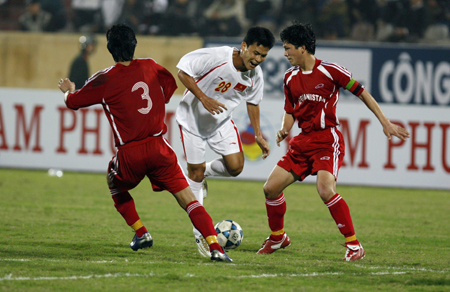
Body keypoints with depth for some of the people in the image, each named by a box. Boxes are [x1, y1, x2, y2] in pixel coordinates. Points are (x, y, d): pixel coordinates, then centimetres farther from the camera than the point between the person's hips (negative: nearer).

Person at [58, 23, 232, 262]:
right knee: (186, 197, 0)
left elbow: (73, 101, 11)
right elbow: (170, 85, 27)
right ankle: (215, 247, -16)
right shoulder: (150, 67, 6)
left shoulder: (104, 80, -3)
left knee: (115, 184, 30)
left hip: (129, 153, -2)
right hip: (158, 148, 2)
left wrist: (68, 90, 33)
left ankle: (141, 233, 21)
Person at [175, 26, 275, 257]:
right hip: (192, 118, -5)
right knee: (196, 172, -2)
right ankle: (200, 234, 9)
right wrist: (203, 98, -31)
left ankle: (203, 172, 22)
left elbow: (253, 102, 7)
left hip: (221, 122, 5)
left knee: (235, 166, -12)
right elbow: (183, 72, -21)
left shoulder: (255, 76, -12)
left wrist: (258, 135, 7)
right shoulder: (215, 57, -30)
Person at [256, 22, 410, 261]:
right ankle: (277, 237, 23)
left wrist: (385, 123, -5)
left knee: (325, 190, -27)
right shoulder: (290, 77, 9)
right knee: (271, 188, 0)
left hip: (327, 139, -7)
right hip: (302, 141, 7)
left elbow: (361, 93, -3)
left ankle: (353, 245, -16)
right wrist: (283, 131, -3)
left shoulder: (329, 71, -10)